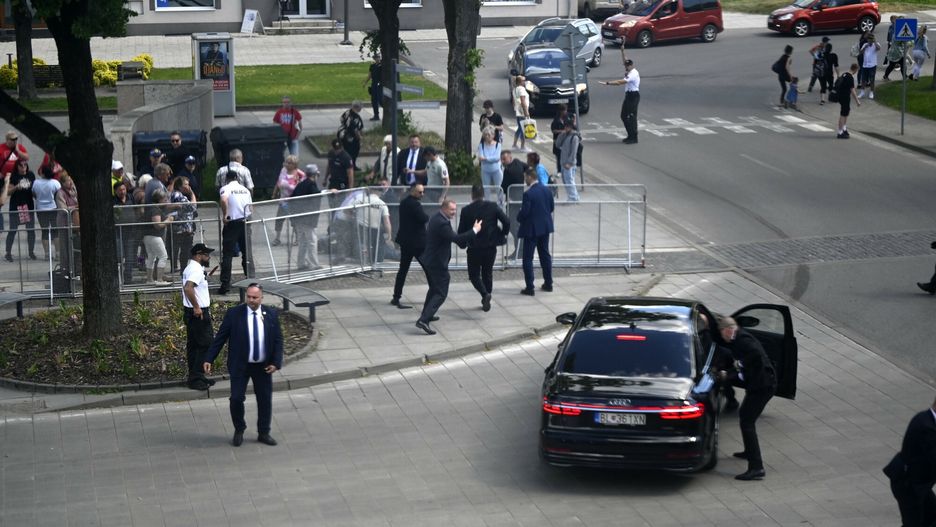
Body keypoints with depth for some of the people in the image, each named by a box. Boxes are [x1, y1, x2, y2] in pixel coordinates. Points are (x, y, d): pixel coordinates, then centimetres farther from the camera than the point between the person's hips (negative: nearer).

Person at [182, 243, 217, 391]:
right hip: (199, 313, -11)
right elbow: (188, 288, -33)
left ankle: (194, 377, 19)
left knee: (193, 345, 13)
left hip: (191, 313, 11)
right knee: (205, 345, -7)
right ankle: (196, 377, -7)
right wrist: (196, 307, -28)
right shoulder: (197, 270, -18)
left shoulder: (189, 268, 15)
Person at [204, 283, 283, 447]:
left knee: (265, 400, 9)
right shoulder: (233, 314, -7)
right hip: (240, 366, -2)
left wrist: (276, 362, -9)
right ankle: (239, 431, 19)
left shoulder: (271, 314, -2)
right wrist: (209, 359, -9)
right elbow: (220, 338, -4)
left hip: (263, 366, 2)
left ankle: (263, 433, 25)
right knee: (236, 399, -5)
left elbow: (278, 340, 2)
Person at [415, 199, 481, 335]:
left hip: (429, 260, 10)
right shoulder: (442, 223, -24)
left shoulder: (436, 217, 8)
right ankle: (423, 320, -17)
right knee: (441, 293, -7)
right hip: (438, 263, -10)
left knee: (434, 288, 28)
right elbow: (455, 238, -27)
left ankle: (427, 315, 41)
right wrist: (474, 230, -20)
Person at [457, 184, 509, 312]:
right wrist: (502, 235, 7)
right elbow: (506, 221, -9)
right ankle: (486, 301, 21)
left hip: (474, 248, -2)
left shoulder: (466, 210, -8)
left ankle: (485, 294, -15)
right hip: (491, 247, 2)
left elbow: (461, 231, -4)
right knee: (488, 273, 19)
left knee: (474, 274, 11)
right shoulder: (493, 207, -4)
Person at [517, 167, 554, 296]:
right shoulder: (547, 190, 1)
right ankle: (548, 283, 25)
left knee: (528, 258, 0)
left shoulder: (528, 194, -21)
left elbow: (524, 212, -20)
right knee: (545, 254, 18)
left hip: (531, 229, -7)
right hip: (545, 227, 7)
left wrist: (519, 218, 1)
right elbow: (552, 207, 8)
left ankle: (529, 288, -1)